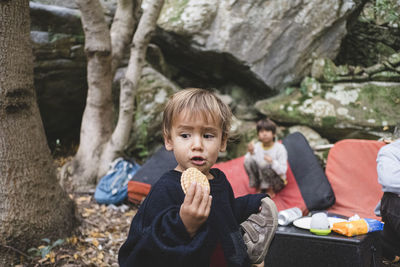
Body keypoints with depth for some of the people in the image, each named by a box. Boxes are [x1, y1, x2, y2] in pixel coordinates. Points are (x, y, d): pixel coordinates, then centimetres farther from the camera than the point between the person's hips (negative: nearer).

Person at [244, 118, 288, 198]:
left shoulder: (280, 148, -14)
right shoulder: (257, 146, -4)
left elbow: (283, 171, -19)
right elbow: (247, 163, -7)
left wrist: (272, 162, -37)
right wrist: (251, 153, -25)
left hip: (277, 180, -3)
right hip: (260, 178, 3)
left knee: (266, 167, -34)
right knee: (249, 161, -20)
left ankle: (270, 191, -5)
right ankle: (258, 187, -3)